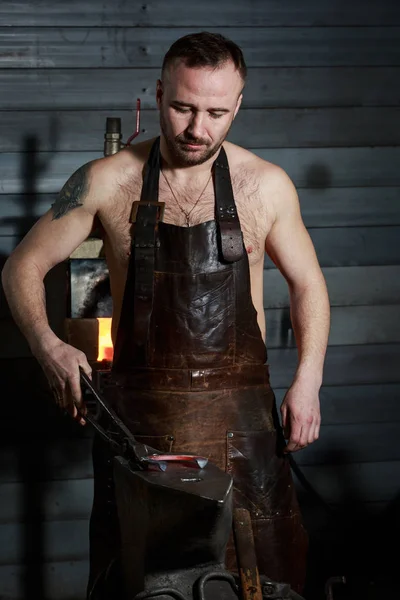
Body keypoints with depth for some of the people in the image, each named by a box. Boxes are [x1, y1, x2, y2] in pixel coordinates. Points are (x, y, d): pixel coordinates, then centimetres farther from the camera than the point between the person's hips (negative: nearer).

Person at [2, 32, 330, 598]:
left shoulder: (266, 185, 0)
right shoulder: (107, 181, -2)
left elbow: (307, 283, 11)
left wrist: (308, 380, -3)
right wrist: (47, 346, -15)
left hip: (240, 409, 1)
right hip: (138, 412, 0)